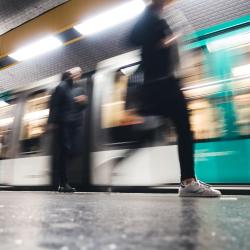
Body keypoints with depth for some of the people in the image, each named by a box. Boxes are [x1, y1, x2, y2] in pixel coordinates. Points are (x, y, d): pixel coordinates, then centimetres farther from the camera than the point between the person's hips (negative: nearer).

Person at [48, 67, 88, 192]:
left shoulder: (80, 89, 20)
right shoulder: (62, 87, 3)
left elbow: (83, 107, 21)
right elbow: (54, 104, -5)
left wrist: (83, 101, -2)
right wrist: (52, 121, -12)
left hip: (76, 123, 5)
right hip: (63, 123, -5)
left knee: (75, 151, -2)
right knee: (63, 151, -6)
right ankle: (62, 183, 2)